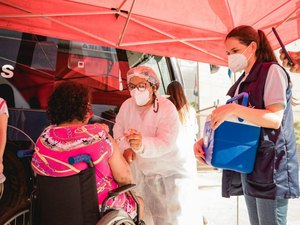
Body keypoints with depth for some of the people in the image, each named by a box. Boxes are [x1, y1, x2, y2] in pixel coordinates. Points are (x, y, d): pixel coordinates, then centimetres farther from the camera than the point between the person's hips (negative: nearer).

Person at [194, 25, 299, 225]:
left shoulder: (271, 71, -5)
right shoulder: (241, 83, 17)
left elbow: (275, 119, -17)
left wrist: (235, 109, -28)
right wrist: (204, 141, 0)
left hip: (270, 164, -7)